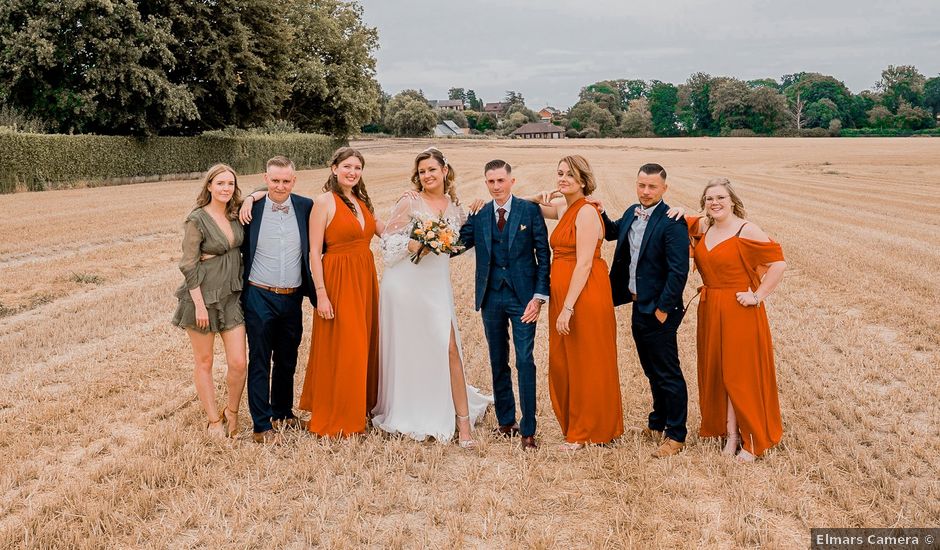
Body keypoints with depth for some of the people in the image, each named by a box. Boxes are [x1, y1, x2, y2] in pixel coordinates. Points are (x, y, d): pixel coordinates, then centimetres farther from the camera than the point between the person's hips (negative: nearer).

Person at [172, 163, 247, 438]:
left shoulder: (235, 215, 5)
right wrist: (199, 305, -16)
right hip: (203, 297, -5)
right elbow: (188, 265, -12)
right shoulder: (197, 219, -10)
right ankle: (214, 420, 22)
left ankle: (232, 412, 23)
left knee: (239, 363, 0)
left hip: (231, 296, 5)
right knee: (204, 363, 8)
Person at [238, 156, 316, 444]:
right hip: (259, 298, -3)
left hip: (292, 298, 3)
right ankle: (262, 425, 12)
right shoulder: (251, 208, -6)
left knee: (287, 360, 17)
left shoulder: (305, 206, 0)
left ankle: (283, 412, 35)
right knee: (260, 362, 4)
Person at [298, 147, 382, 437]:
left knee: (363, 347, 13)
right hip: (337, 282, -7)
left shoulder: (361, 202, 12)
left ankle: (359, 408, 28)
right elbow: (314, 252, -12)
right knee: (339, 351, -1)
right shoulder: (325, 202, -9)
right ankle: (334, 419, 13)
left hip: (365, 280, 7)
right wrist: (321, 294, -17)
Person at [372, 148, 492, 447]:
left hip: (436, 285, 2)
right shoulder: (409, 203, -4)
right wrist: (412, 245, -19)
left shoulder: (454, 205, 8)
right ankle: (406, 415, 24)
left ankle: (463, 421, 0)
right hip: (406, 284, -2)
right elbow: (388, 239, -4)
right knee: (405, 350, 6)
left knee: (448, 349, -5)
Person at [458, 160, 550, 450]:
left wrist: (539, 296, -10)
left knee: (525, 362, -4)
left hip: (522, 296, -3)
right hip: (491, 297, 4)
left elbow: (543, 255, -3)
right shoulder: (478, 214, 6)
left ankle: (528, 429, 2)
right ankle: (505, 421, 25)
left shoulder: (530, 211, -3)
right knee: (498, 363, 12)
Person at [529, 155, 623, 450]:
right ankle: (573, 425, 30)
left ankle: (588, 432, 17)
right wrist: (540, 198, 3)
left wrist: (568, 307, -22)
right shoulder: (562, 208, 10)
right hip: (561, 293, 9)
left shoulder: (586, 212, -15)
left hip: (585, 295, -9)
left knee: (587, 364, 4)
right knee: (562, 363, 15)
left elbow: (584, 263, -20)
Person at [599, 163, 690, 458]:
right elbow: (613, 232, 27)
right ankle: (658, 424, 36)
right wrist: (600, 213, 8)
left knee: (668, 375, 3)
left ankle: (675, 435, 15)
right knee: (653, 372, 21)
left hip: (659, 311, -8)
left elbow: (679, 271, -21)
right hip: (638, 307, 8)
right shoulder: (632, 213, 7)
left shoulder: (672, 223, -19)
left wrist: (663, 310, -18)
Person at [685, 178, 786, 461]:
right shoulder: (704, 227, 5)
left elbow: (778, 263, -16)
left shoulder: (747, 231, -14)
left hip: (740, 312, -6)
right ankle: (731, 434, 21)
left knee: (743, 374, 1)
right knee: (718, 373, 10)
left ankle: (752, 439, 14)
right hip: (710, 311, 7)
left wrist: (758, 296, -16)